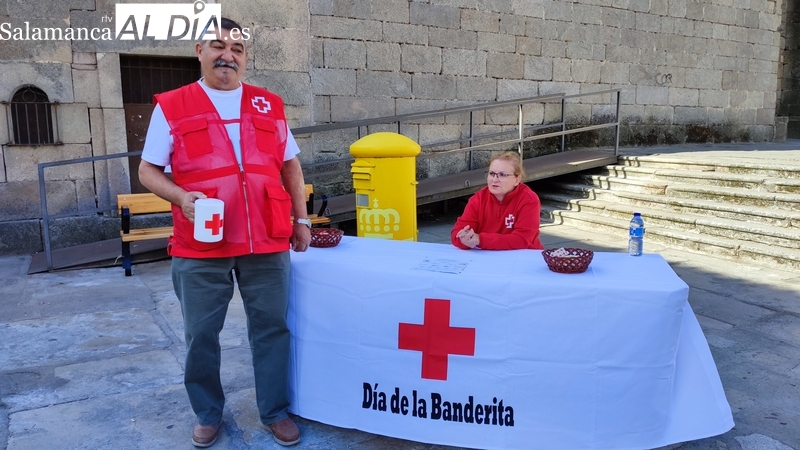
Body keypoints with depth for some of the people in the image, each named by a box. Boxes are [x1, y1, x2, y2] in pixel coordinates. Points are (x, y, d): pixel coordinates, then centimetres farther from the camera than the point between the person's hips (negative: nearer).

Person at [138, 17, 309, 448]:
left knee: (271, 328, 9)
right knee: (201, 335, 10)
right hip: (200, 248, -1)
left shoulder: (270, 105, 10)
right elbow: (148, 170, 4)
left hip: (268, 244, 2)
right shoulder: (171, 106, 3)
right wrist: (182, 197, -15)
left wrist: (301, 220, 11)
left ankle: (275, 411, 26)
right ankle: (208, 414, 31)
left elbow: (290, 166, 15)